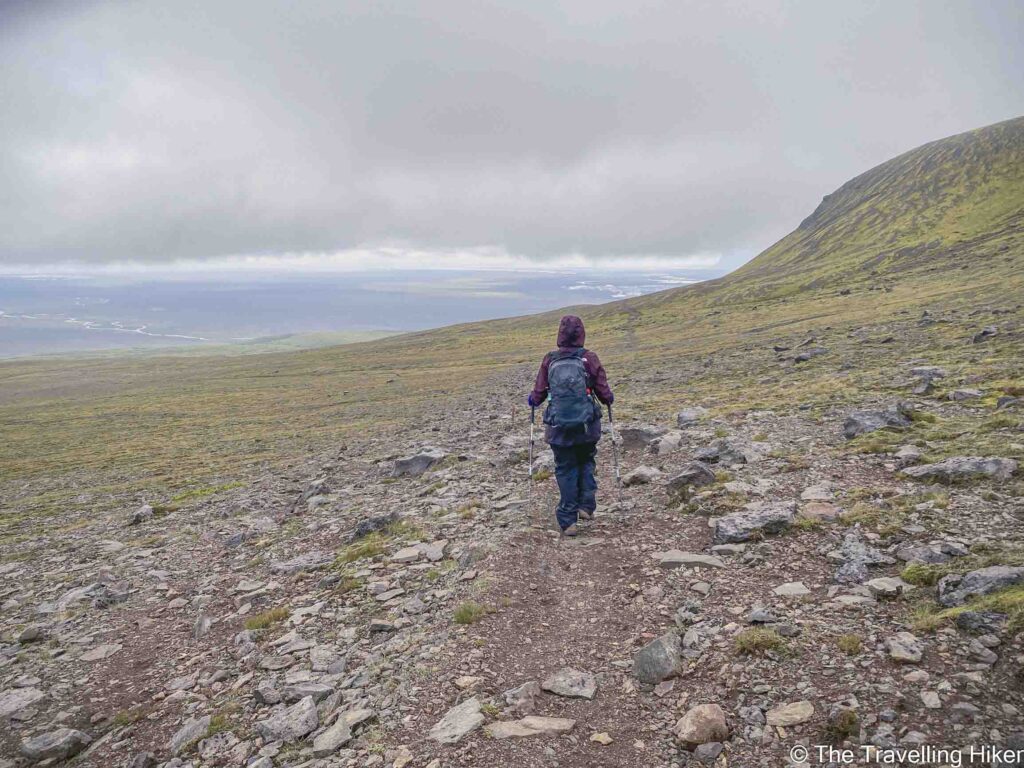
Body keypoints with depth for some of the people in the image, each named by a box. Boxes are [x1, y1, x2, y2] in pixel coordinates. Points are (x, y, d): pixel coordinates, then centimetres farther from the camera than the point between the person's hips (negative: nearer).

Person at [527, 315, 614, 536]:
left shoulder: (550, 360, -2)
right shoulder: (589, 359, -6)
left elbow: (539, 392, 0)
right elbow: (604, 391, -4)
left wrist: (533, 400, 23)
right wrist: (609, 399, 19)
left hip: (559, 428, 0)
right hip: (587, 426, 0)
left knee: (565, 469, 10)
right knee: (586, 462, 23)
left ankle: (568, 521, 8)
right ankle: (586, 505, 13)